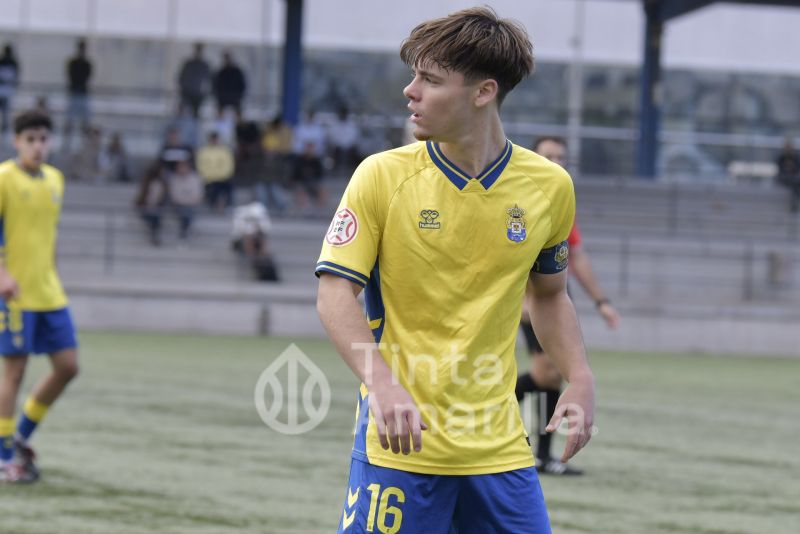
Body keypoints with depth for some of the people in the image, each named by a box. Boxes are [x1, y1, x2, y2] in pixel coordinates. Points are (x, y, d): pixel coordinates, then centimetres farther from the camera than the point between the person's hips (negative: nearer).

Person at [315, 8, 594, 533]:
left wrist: (580, 378, 2)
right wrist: (385, 387, -25)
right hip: (400, 439, -3)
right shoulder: (382, 175, -5)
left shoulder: (550, 186, 3)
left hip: (499, 445, 3)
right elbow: (335, 293, -9)